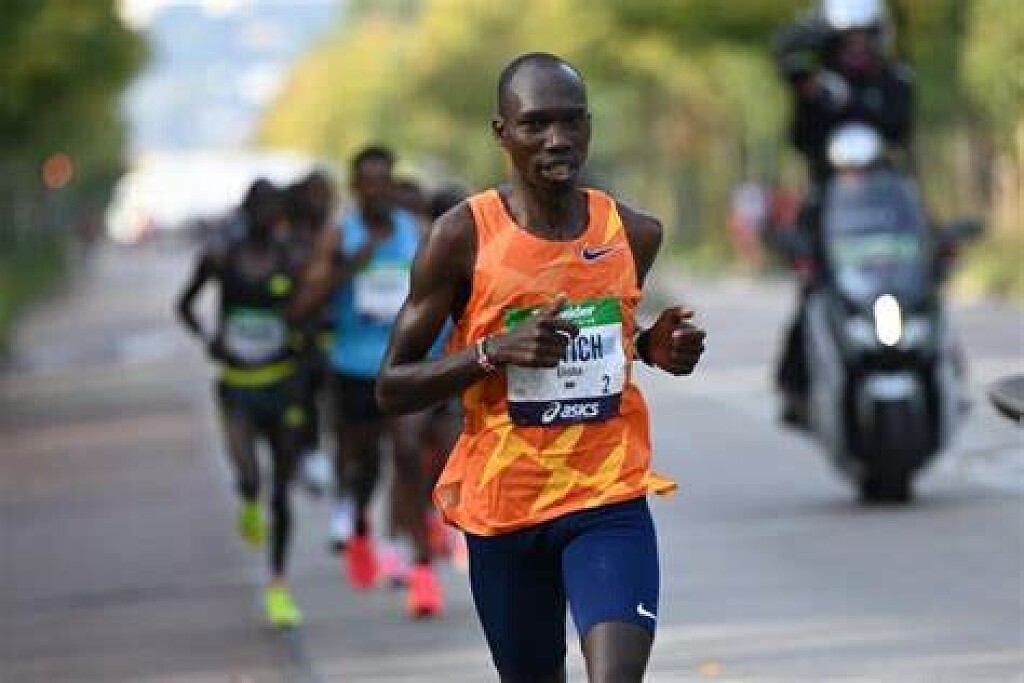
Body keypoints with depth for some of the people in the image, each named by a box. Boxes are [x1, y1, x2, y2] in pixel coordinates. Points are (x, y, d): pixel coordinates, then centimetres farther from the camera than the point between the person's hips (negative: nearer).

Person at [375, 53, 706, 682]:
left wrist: (655, 348, 1)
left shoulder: (635, 234, 2)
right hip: (502, 507, -1)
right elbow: (392, 389, -6)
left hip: (610, 496, 1)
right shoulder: (462, 238, -9)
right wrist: (494, 352, -21)